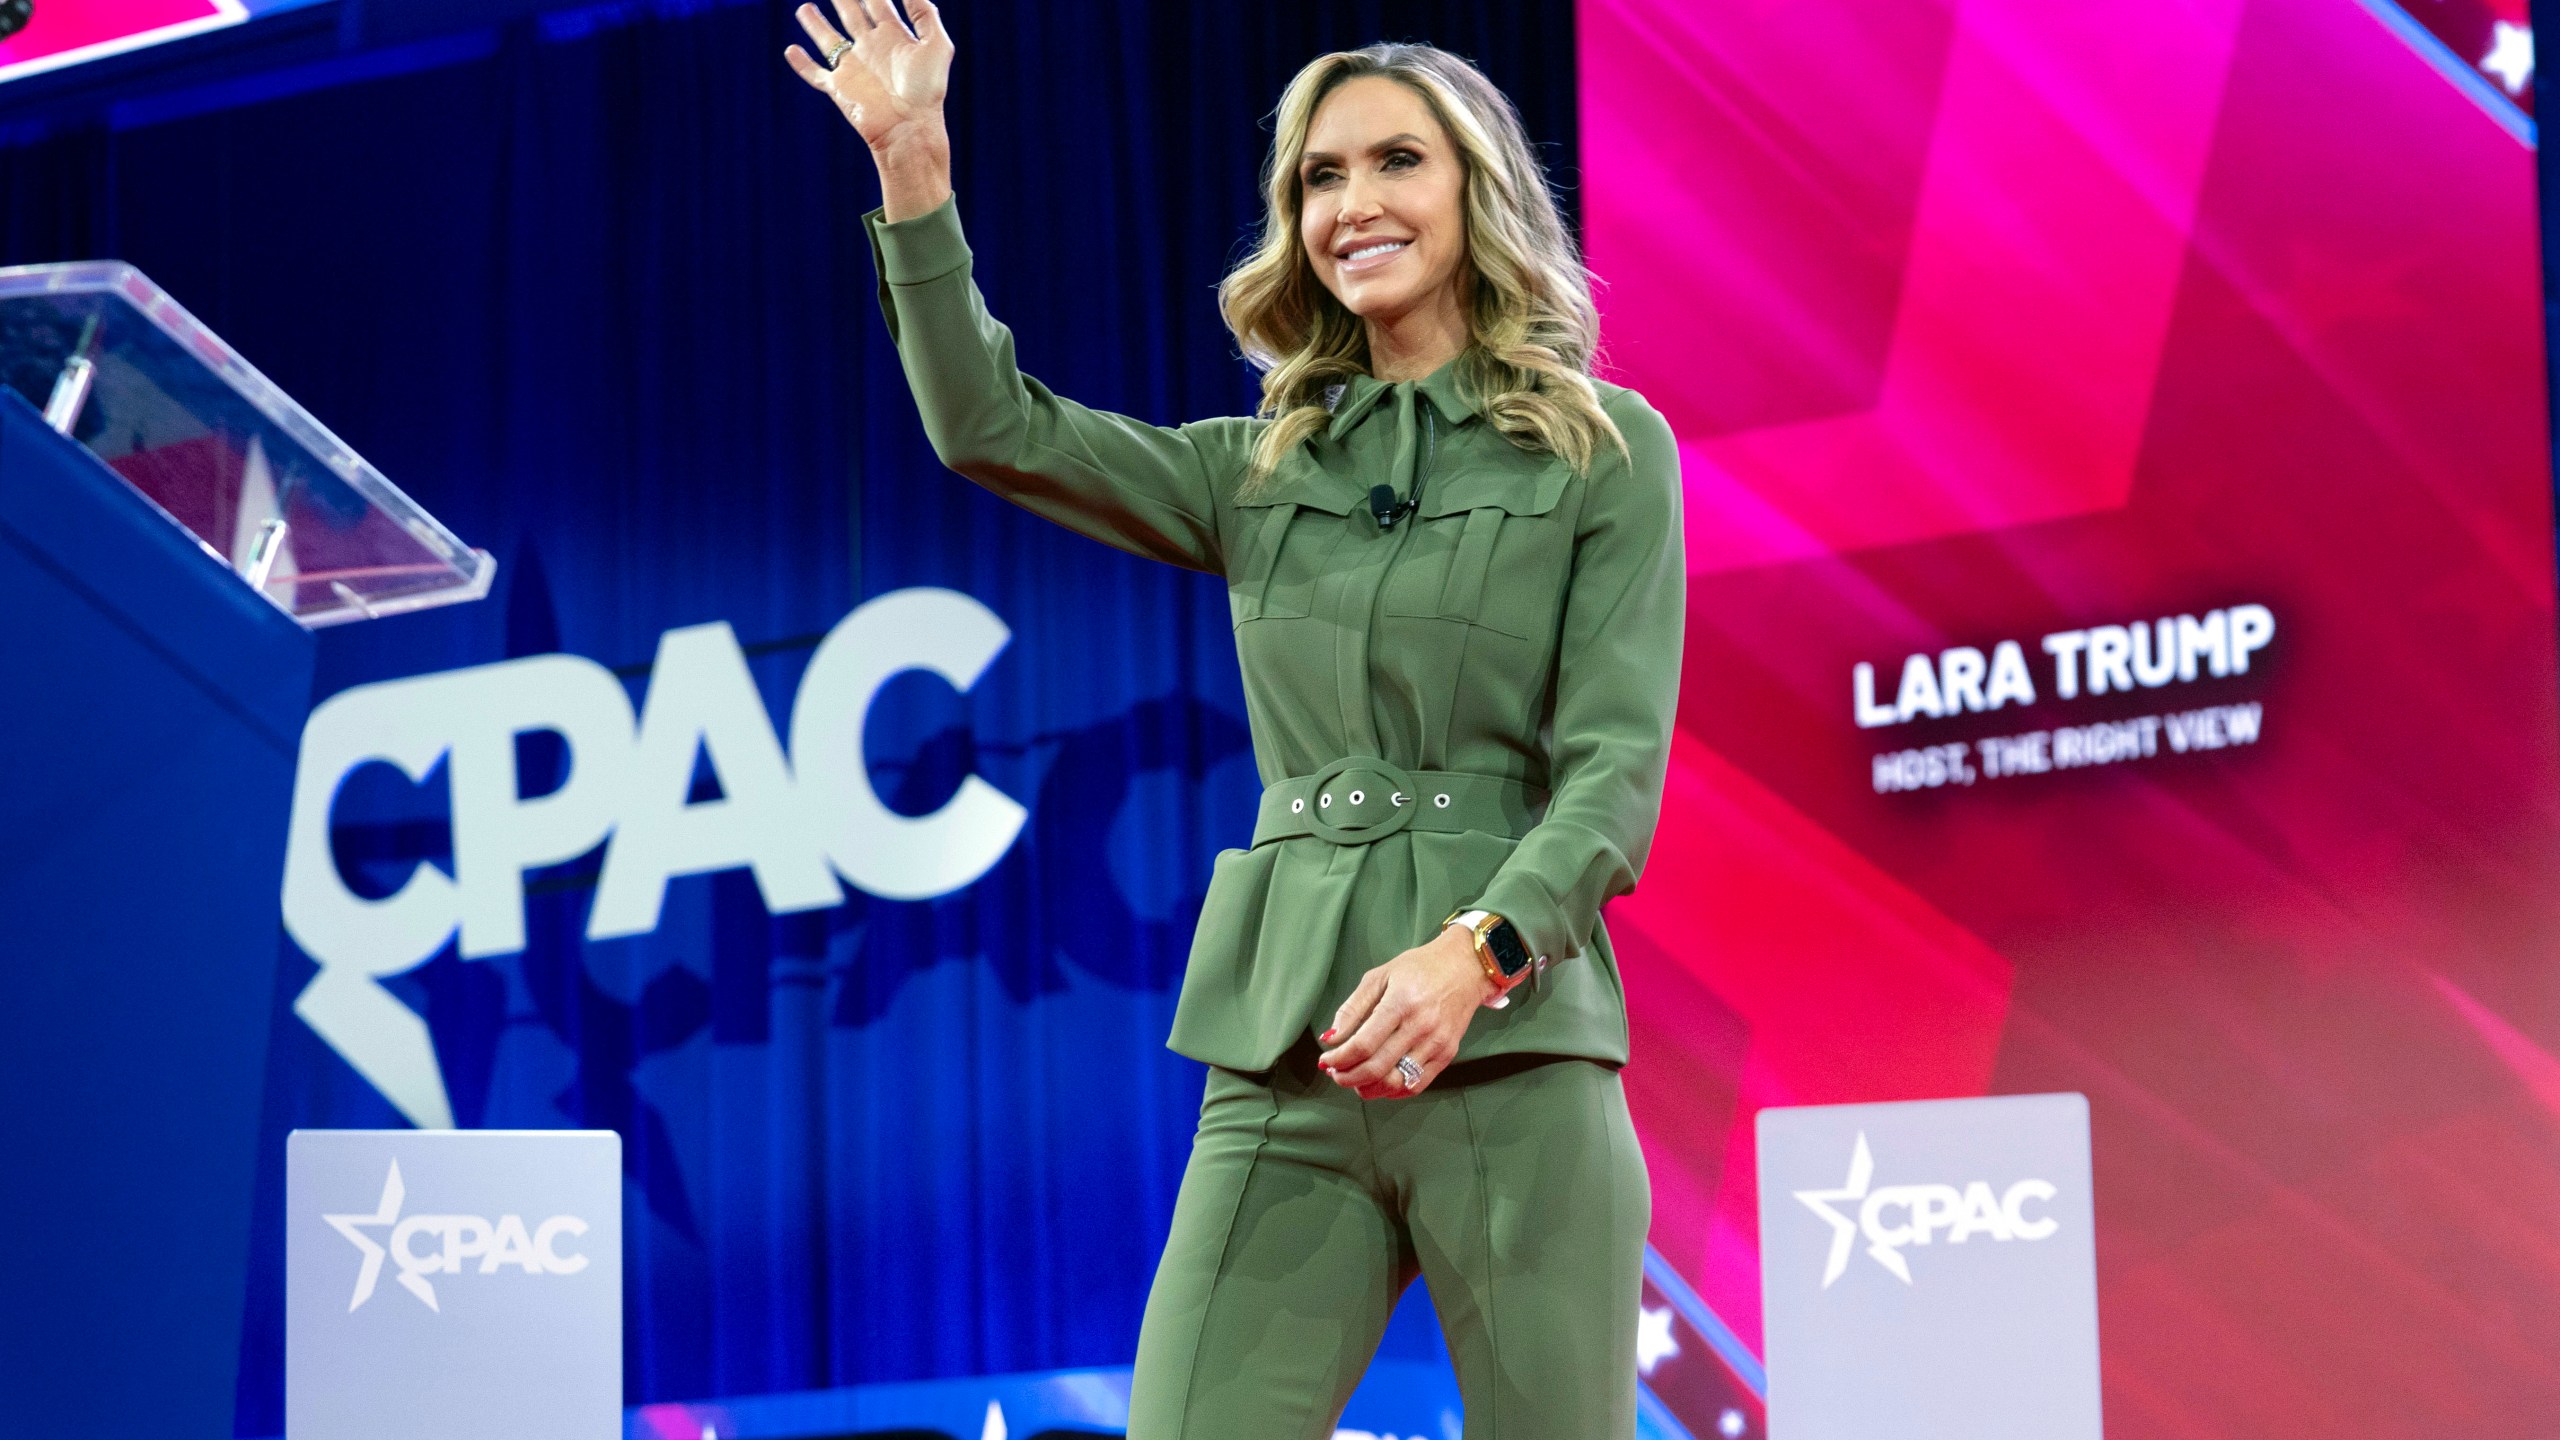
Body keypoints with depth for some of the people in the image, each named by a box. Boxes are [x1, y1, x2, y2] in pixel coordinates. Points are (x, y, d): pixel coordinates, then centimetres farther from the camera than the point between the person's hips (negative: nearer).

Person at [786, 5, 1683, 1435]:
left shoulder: (1607, 450, 6)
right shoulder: (1265, 472, 17)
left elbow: (1616, 764, -2)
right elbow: (994, 424, 8)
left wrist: (1475, 954, -19)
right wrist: (915, 169, -2)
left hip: (1511, 1045, -3)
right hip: (1289, 1061, 3)